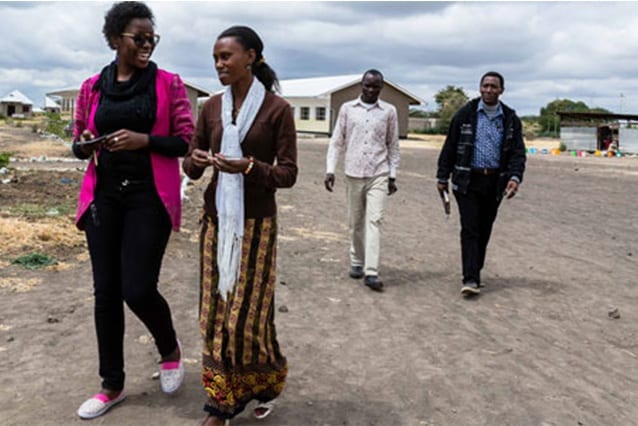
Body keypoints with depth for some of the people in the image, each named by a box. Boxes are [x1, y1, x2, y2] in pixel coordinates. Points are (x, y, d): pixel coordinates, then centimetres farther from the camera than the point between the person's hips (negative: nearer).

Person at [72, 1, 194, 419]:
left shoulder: (169, 83, 0)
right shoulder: (92, 87, 9)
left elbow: (188, 141, -3)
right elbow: (78, 142, 16)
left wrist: (144, 140, -18)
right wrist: (85, 145, -8)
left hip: (149, 197, -3)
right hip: (104, 196, 4)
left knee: (138, 289, -10)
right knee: (106, 290, 6)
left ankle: (170, 349, 23)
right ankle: (112, 385, 22)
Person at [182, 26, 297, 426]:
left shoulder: (277, 109, -8)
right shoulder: (212, 107, 6)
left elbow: (289, 174, -9)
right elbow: (190, 162, 8)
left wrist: (249, 167, -25)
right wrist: (197, 161, -15)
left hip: (256, 223, -4)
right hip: (216, 219, 4)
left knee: (248, 311, 0)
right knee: (216, 310, 6)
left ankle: (267, 385, 28)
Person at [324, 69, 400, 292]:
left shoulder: (389, 111, 3)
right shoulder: (347, 108, 4)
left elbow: (393, 145, 8)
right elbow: (336, 141, 5)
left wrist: (393, 176, 6)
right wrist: (330, 170, -4)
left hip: (378, 175, -1)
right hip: (353, 174, 1)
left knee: (374, 220, -11)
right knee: (355, 222, 10)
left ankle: (371, 272, -13)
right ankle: (357, 262, 27)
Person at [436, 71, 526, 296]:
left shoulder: (510, 119, 6)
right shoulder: (466, 114, 1)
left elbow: (518, 152, 3)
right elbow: (450, 146, 4)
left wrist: (515, 177, -14)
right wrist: (442, 176, 2)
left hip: (494, 183, 3)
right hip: (468, 180, -2)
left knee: (484, 230, 9)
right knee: (470, 229, -8)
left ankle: (475, 273, 24)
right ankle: (470, 279, -9)